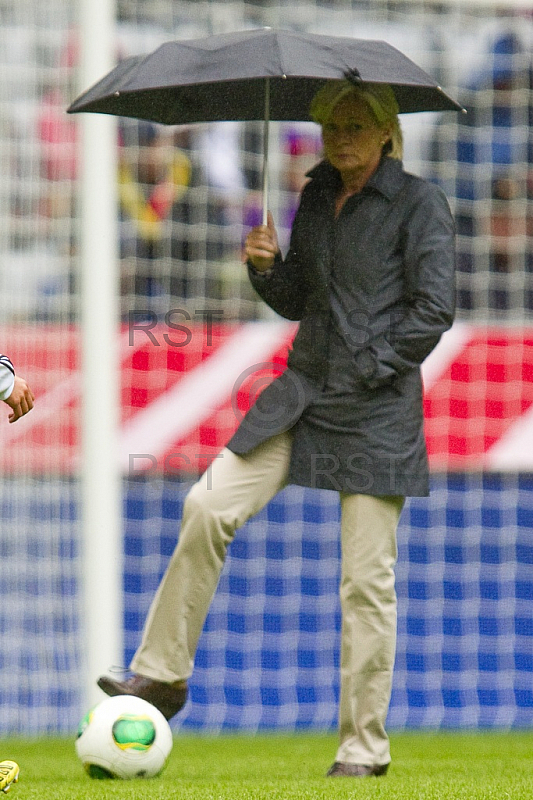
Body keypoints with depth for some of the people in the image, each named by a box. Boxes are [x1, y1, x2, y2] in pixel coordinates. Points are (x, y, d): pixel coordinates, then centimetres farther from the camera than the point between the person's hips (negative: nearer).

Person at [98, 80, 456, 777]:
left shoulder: (420, 203, -6)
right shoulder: (316, 197, 13)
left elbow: (435, 308, -11)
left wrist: (371, 367, -13)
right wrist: (266, 266, 0)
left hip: (377, 408, -6)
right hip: (302, 392, 6)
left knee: (366, 578, -3)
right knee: (209, 507, -9)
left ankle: (364, 746, 5)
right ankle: (163, 673, 0)